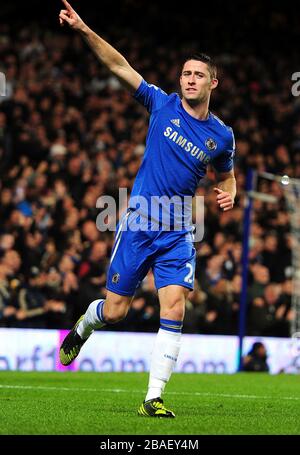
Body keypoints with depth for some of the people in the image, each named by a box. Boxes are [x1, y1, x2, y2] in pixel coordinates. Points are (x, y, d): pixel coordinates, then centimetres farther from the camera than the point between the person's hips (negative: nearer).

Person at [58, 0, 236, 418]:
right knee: (115, 311, 3)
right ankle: (83, 327, 41)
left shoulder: (221, 135, 4)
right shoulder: (162, 105, -1)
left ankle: (153, 399, -11)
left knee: (174, 308, -16)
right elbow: (120, 66, -7)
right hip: (137, 225, -1)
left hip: (178, 234, 1)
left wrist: (228, 194, -1)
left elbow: (226, 176, 22)